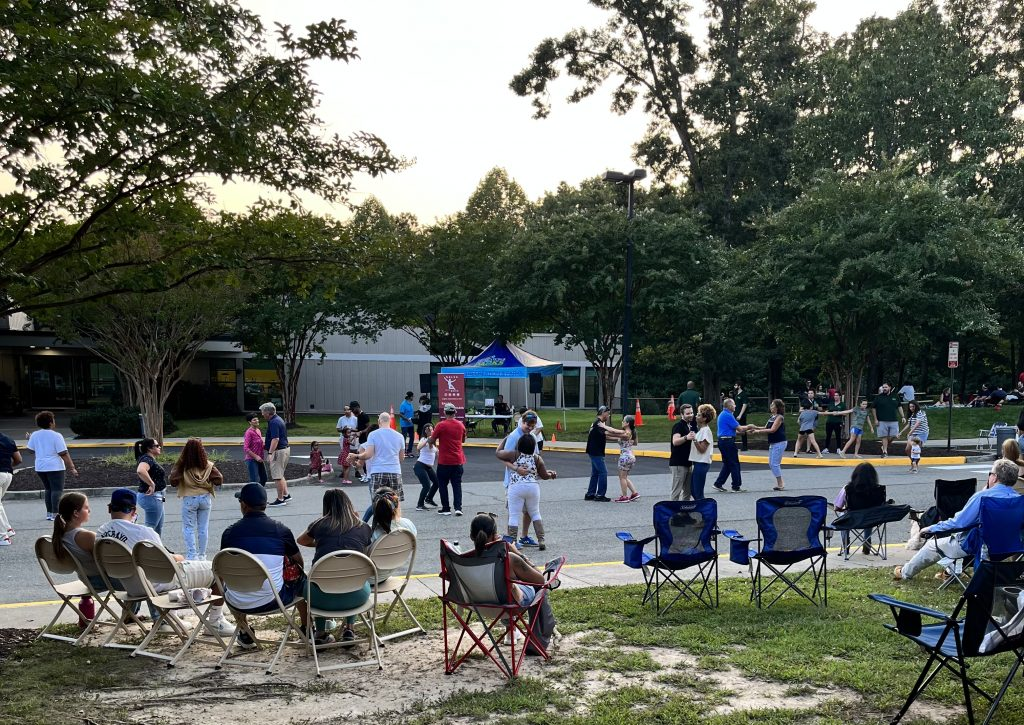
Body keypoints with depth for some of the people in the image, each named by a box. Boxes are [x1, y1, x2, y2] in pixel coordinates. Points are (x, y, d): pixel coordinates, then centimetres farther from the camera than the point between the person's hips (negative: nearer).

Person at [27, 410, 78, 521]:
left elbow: (30, 449, 16)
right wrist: (72, 468, -13)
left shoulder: (34, 435, 4)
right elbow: (64, 454, -15)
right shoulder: (56, 436, -12)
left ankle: (49, 513, 18)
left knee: (48, 489, 17)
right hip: (55, 466, -6)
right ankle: (55, 514, -12)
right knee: (57, 490, -4)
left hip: (40, 467, 6)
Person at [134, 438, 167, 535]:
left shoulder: (151, 459, 13)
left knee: (158, 530, 19)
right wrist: (151, 484, -32)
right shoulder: (147, 459, -19)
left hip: (156, 497, 11)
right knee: (151, 528, -6)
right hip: (152, 497, -11)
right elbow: (140, 471, -41)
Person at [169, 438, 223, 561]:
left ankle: (191, 555, 0)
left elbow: (173, 482, -12)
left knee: (189, 528, 6)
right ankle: (202, 555, 17)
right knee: (203, 528, 11)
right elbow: (219, 479, -7)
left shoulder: (182, 465, -12)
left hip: (189, 499, -2)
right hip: (205, 498, 2)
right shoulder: (207, 465, -6)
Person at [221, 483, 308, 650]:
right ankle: (307, 631, 40)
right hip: (273, 601, -1)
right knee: (301, 579, 29)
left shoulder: (229, 532, -4)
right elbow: (299, 562, 10)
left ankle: (245, 634, 37)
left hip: (239, 604, 1)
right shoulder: (280, 529, -5)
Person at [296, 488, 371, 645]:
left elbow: (301, 540, 28)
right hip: (355, 597, 0)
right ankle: (349, 629, 28)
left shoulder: (320, 524, 8)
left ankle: (321, 633, 31)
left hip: (322, 598, 0)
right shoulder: (363, 528, 8)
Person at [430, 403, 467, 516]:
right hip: (458, 461, 4)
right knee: (457, 484, 7)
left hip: (444, 461, -4)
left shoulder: (441, 425, -12)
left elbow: (432, 440, -6)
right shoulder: (461, 425, 3)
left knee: (443, 485, 8)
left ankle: (446, 509, 8)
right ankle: (458, 507, -3)